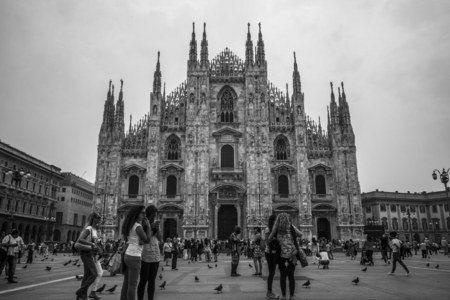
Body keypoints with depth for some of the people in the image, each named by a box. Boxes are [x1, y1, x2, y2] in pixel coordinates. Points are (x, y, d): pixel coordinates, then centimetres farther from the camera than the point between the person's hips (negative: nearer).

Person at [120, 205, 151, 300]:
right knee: (133, 285, -1)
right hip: (134, 258, -9)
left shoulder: (130, 225, 10)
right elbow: (147, 240, -14)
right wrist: (148, 226, -8)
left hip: (128, 256, 9)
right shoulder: (138, 226, -18)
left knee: (126, 284, 13)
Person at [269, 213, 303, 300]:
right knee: (291, 275, 7)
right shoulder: (291, 227, 0)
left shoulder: (276, 229, 1)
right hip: (292, 254, 0)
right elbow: (300, 234, 7)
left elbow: (269, 239, 5)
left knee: (282, 275, 9)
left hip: (281, 254, 0)